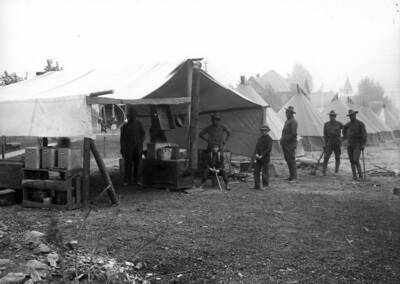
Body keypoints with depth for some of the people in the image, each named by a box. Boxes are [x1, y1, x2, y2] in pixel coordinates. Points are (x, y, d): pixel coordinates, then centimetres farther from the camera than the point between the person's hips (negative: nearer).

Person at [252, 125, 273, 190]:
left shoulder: (269, 139, -6)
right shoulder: (260, 138, 13)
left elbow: (269, 149, -14)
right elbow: (256, 147, 11)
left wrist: (262, 155, -18)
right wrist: (256, 154, -7)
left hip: (265, 158, -6)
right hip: (258, 158, 6)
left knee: (264, 172, 0)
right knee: (256, 171, 4)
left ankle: (266, 185, 12)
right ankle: (257, 186, 9)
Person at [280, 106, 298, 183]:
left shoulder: (293, 122, -11)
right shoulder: (287, 121, 19)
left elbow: (293, 134, -19)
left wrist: (285, 139, -16)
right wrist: (282, 139, 9)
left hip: (291, 144, -9)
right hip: (285, 144, 9)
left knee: (291, 160, -7)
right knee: (287, 159, 12)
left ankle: (294, 177, -4)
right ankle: (291, 176, 19)